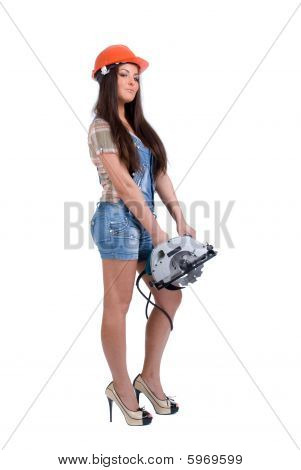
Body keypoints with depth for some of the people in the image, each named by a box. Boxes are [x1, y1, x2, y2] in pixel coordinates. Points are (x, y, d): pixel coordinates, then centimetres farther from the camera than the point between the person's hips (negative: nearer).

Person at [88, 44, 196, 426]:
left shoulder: (137, 126, 16)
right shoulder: (101, 128, -8)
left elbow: (159, 175, 10)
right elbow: (124, 186, -15)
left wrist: (180, 220, 1)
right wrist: (156, 231, -15)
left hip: (144, 220, 9)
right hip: (119, 220, -8)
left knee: (170, 297, 10)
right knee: (118, 306, 2)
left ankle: (149, 377, 24)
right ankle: (121, 386, 18)